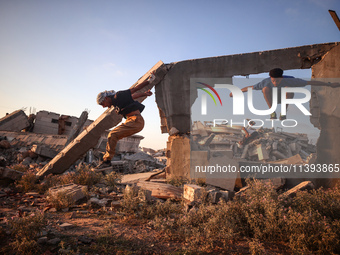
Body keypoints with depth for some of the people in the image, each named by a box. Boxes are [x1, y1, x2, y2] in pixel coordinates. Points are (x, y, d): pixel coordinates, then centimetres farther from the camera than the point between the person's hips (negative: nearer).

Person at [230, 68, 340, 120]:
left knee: (288, 88, -34)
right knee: (265, 88, -33)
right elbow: (250, 87, -16)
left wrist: (329, 84, -19)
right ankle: (272, 111, -18)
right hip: (272, 98, 0)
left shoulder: (289, 80, -30)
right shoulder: (266, 82, -29)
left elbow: (310, 82, -24)